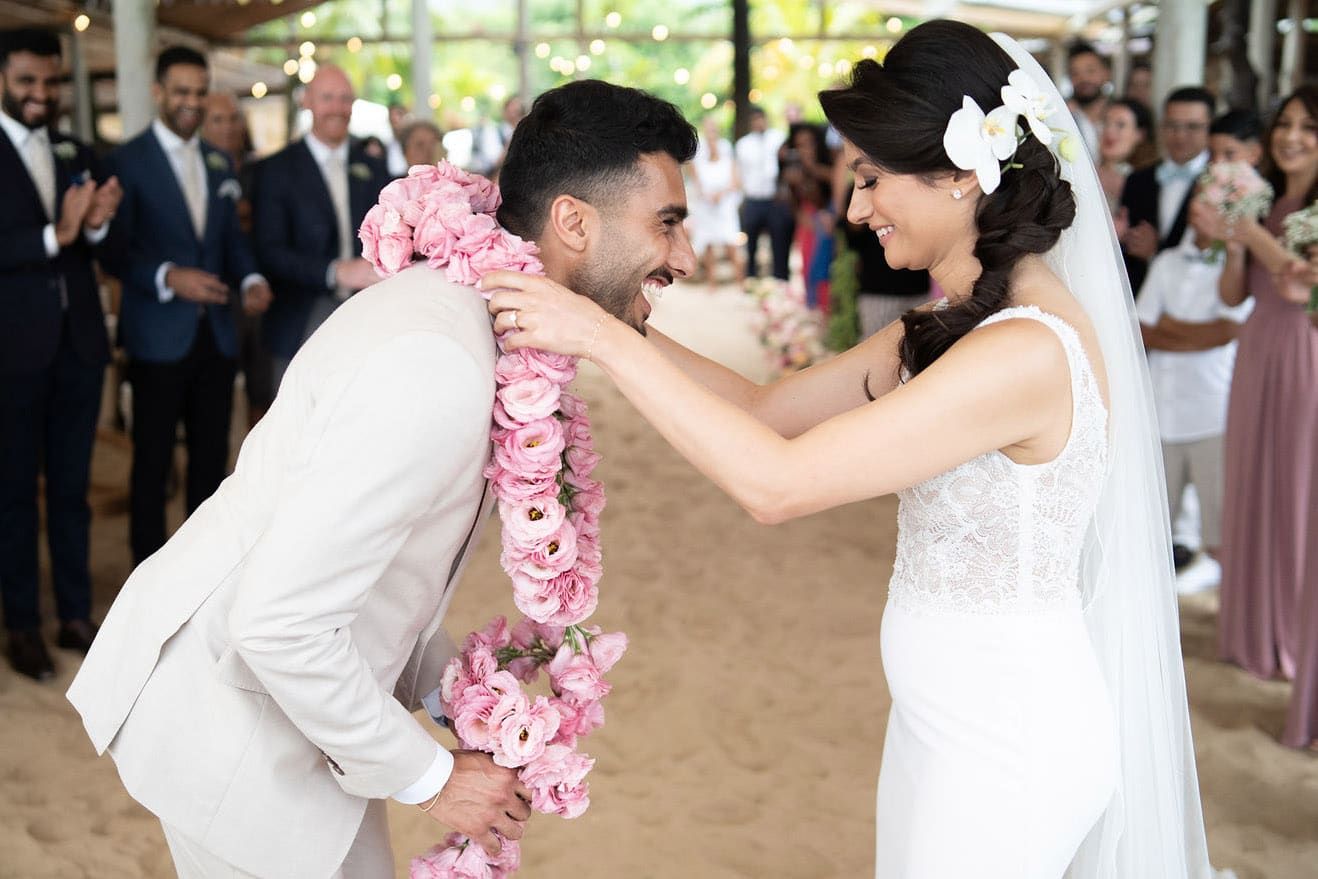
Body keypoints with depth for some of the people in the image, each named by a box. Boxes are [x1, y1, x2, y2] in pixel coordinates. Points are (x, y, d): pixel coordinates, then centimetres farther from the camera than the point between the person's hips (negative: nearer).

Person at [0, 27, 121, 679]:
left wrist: (97, 224, -14)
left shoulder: (77, 156, 9)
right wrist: (53, 235, -25)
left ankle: (76, 615, 23)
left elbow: (95, 248, 6)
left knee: (71, 487, 13)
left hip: (78, 344, 5)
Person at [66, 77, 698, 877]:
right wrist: (428, 775, -19)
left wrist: (456, 690, 8)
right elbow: (279, 621, -31)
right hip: (229, 720, -9)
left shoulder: (448, 300, 1)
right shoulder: (440, 372, -30)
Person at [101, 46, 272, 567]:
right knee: (152, 461, 3)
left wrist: (250, 279, -4)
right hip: (159, 338, -5)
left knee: (212, 456, 12)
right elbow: (115, 251, -9)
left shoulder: (219, 163, 13)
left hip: (217, 333, 5)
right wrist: (168, 277, -25)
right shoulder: (128, 161, -5)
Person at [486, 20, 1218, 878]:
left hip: (1004, 743, -9)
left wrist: (607, 339, -23)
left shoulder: (1025, 352, -27)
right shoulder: (948, 329, 4)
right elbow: (767, 407, 7)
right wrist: (606, 317, -1)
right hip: (951, 717, 9)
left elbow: (777, 483, -28)